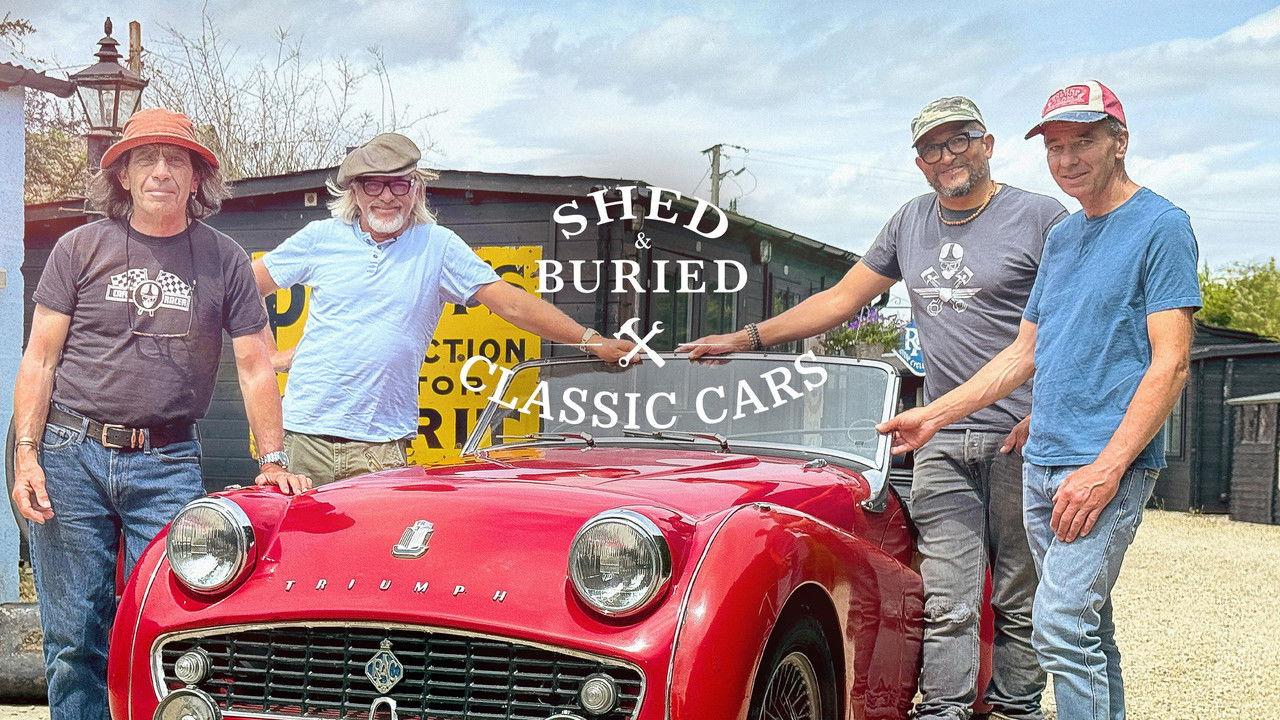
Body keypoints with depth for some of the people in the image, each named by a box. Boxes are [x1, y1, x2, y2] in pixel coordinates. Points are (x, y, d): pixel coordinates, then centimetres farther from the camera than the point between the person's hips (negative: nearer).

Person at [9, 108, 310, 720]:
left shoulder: (223, 259, 7)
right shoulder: (81, 248, 5)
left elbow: (255, 365, 8)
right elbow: (39, 360, 5)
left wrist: (273, 460, 0)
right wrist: (26, 454, -5)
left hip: (168, 463, 0)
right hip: (71, 456, 0)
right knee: (73, 634, 2)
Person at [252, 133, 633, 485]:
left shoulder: (438, 245, 5)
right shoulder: (320, 237, 7)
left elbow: (512, 303, 0)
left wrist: (591, 340, -6)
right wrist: (271, 356, 7)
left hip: (381, 443, -1)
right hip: (304, 433, 1)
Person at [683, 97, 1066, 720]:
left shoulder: (1041, 217, -1)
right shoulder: (911, 223, 15)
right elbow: (840, 300, 20)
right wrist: (747, 338, 17)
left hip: (1023, 440, -4)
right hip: (943, 443, 4)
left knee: (1019, 599, 3)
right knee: (948, 603, -2)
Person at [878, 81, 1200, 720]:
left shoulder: (1160, 225, -5)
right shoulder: (1061, 237, 18)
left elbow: (1170, 363, -12)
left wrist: (1107, 469, -20)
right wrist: (933, 416, 18)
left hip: (1109, 463, -7)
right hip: (1042, 463, 7)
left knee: (1062, 626, -16)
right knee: (1088, 629, 9)